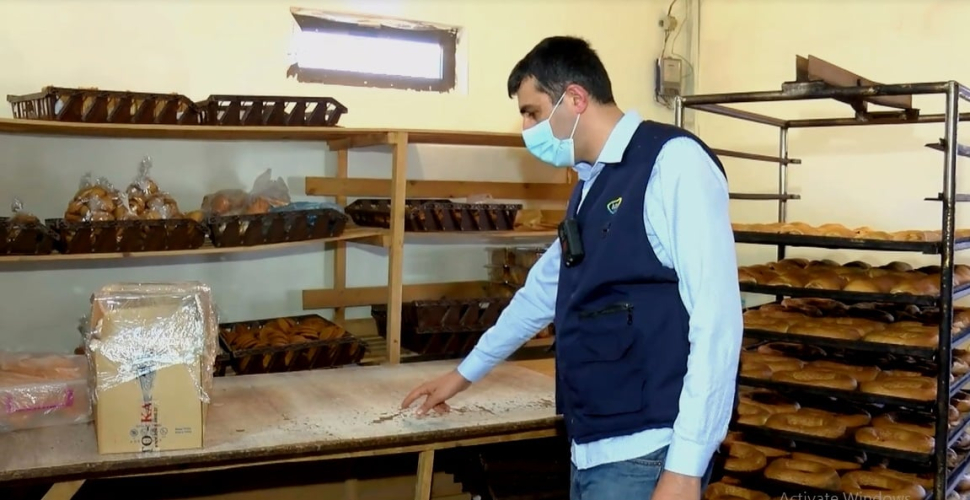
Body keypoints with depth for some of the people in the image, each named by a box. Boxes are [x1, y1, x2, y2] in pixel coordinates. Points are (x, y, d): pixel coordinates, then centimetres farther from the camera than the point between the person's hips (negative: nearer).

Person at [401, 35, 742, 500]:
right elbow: (542, 291, 25)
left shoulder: (673, 162, -13)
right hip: (593, 449, 8)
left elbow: (716, 318, -18)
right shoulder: (591, 184, 14)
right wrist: (466, 371, 34)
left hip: (646, 455, -8)